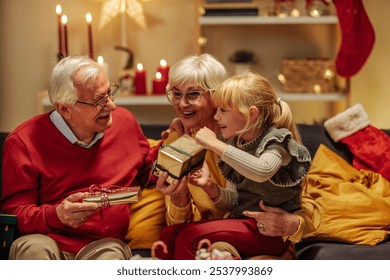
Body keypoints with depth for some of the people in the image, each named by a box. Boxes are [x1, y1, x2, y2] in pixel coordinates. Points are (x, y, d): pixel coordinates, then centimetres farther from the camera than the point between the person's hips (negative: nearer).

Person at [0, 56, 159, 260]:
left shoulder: (124, 121, 11)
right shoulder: (24, 142, -4)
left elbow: (145, 170, 28)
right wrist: (56, 215, -23)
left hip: (106, 244, 1)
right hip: (50, 244, -1)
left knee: (111, 254, -34)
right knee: (33, 248, -36)